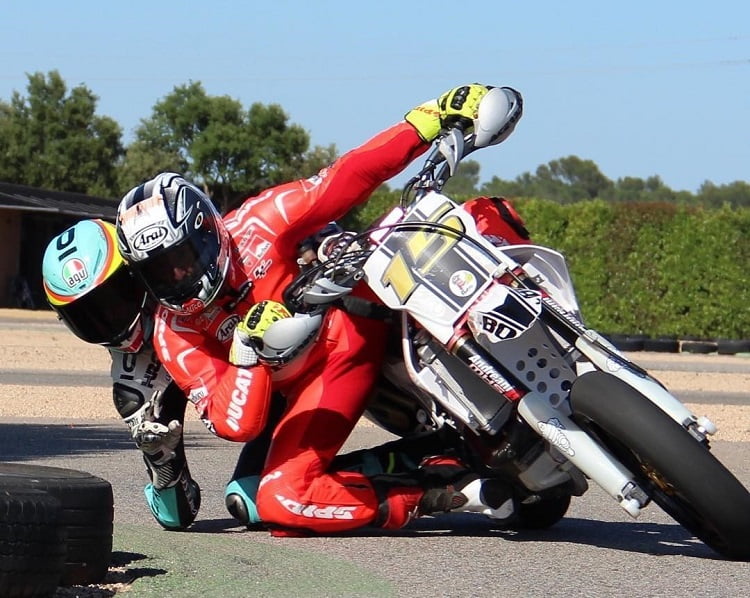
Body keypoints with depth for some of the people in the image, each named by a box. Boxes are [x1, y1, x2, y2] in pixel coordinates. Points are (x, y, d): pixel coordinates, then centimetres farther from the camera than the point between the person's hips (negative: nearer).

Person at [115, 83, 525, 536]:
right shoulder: (174, 334, -9)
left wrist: (429, 121, -19)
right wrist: (248, 353, -33)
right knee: (278, 502, -21)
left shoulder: (256, 223, -12)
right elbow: (236, 427, -16)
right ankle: (446, 490, -19)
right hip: (312, 387, 0)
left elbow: (346, 180, -10)